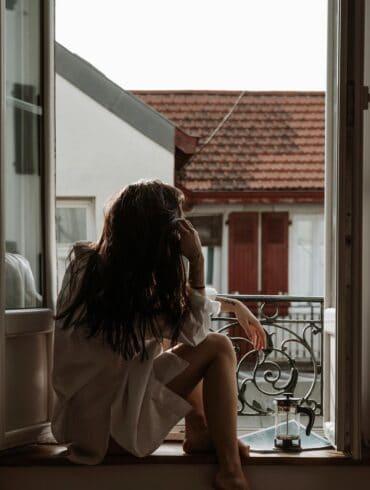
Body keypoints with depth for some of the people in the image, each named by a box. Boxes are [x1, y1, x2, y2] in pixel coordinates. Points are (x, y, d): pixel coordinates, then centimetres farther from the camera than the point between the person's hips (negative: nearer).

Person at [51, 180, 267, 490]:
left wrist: (232, 305, 11)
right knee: (218, 348, -9)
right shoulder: (128, 283, -24)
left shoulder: (88, 261, 2)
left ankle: (200, 432, 16)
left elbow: (179, 303, 13)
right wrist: (197, 260, -16)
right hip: (106, 423, -9)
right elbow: (194, 327, -11)